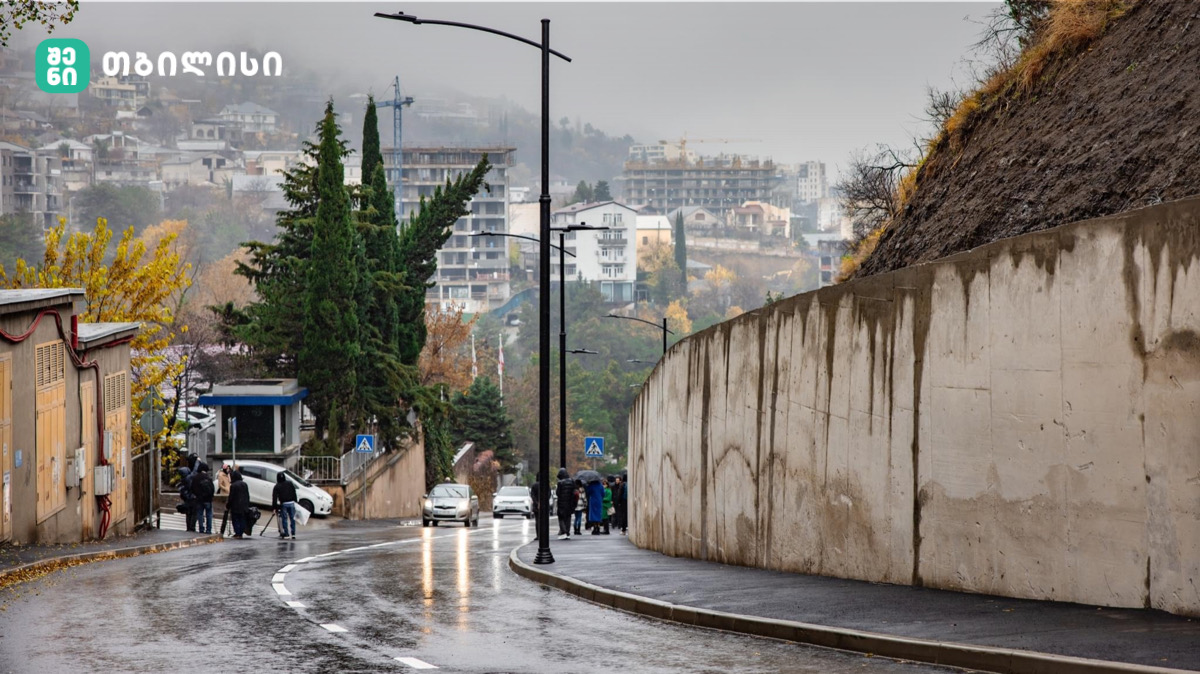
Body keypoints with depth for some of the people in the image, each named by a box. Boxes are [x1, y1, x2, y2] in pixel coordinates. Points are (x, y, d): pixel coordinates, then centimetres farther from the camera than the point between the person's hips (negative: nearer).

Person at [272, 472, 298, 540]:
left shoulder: (277, 486, 0)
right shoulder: (290, 483, 7)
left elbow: (274, 497, -2)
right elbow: (294, 493, 9)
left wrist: (274, 507, 2)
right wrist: (295, 501, 17)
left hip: (283, 504, -2)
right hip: (291, 503, 2)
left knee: (284, 519, 4)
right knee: (292, 519, 6)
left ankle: (285, 534, 3)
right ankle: (293, 534, 6)